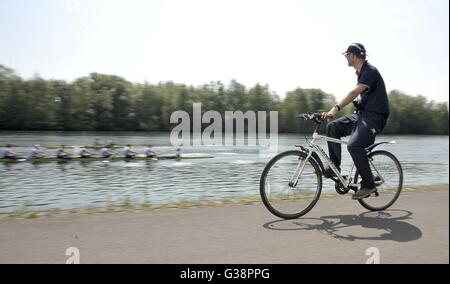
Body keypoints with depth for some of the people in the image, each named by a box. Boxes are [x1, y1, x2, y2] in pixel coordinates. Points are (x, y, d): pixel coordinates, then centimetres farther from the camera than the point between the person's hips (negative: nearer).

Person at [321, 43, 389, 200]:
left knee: (354, 145, -26)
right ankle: (335, 168, -1)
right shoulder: (361, 72, 16)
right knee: (333, 127, -6)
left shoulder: (370, 71, -14)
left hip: (375, 116, -9)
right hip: (362, 114, 9)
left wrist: (336, 108, -39)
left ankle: (369, 185, -11)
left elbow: (354, 92, -29)